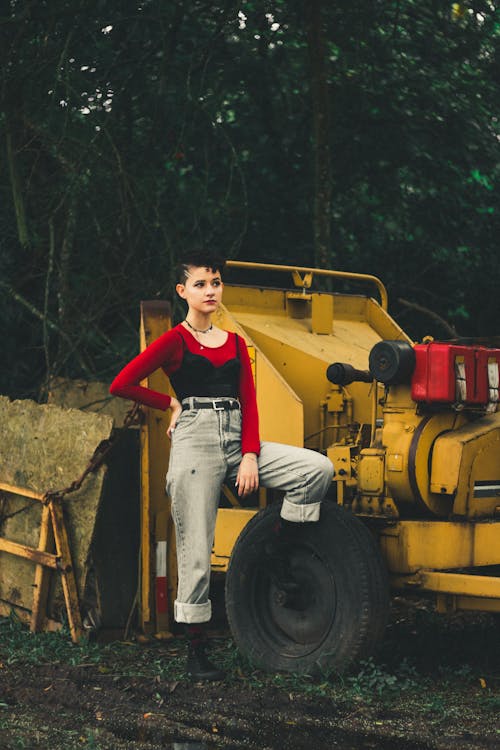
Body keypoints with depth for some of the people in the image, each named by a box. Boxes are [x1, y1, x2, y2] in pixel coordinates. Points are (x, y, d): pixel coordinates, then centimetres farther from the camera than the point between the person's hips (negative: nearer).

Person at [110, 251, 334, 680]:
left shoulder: (235, 343, 14)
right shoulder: (175, 341, -1)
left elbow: (248, 403, 8)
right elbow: (122, 385, -9)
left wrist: (249, 457, -5)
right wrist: (173, 403, 1)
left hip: (237, 442, 5)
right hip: (195, 442, -5)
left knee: (318, 468, -14)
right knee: (197, 552, -4)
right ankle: (196, 653, 6)